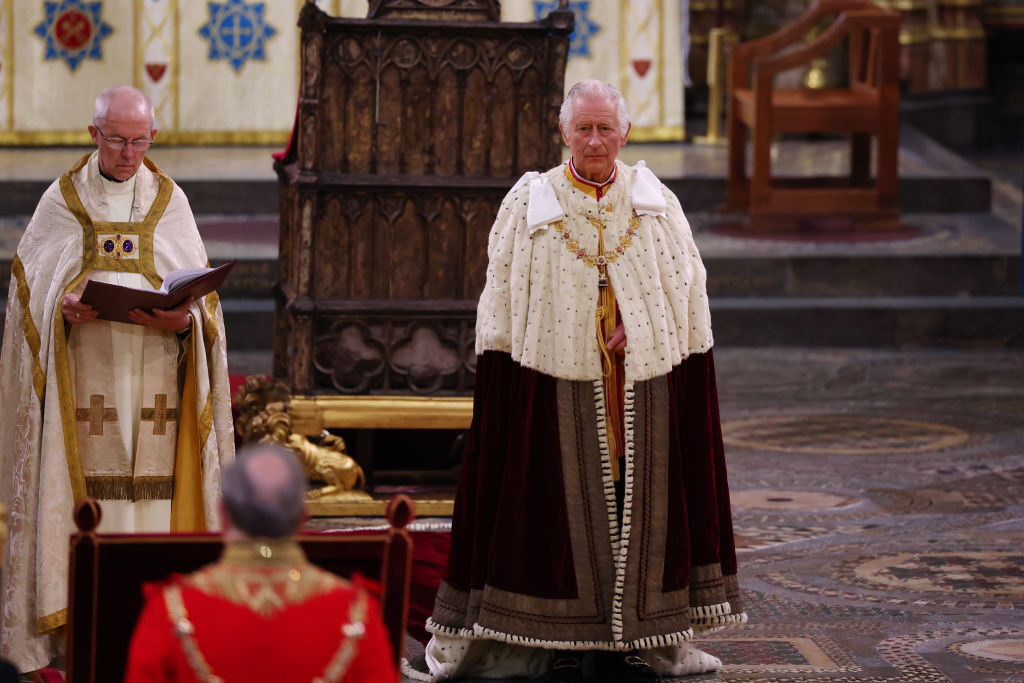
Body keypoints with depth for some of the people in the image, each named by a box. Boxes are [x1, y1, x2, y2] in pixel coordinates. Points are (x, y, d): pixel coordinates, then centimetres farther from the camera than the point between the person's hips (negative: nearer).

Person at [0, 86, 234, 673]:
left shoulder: (171, 202, 9)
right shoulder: (62, 201, 6)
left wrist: (184, 320, -13)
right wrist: (63, 308, -14)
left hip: (154, 370, 1)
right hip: (83, 374, -1)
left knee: (151, 484, -3)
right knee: (83, 486, -5)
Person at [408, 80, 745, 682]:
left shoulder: (657, 203, 7)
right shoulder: (529, 204, 3)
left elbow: (687, 286, 8)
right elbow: (503, 296, 2)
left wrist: (637, 325, -7)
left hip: (644, 382, 2)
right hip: (557, 380, -2)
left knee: (638, 500, 5)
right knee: (562, 502, -1)